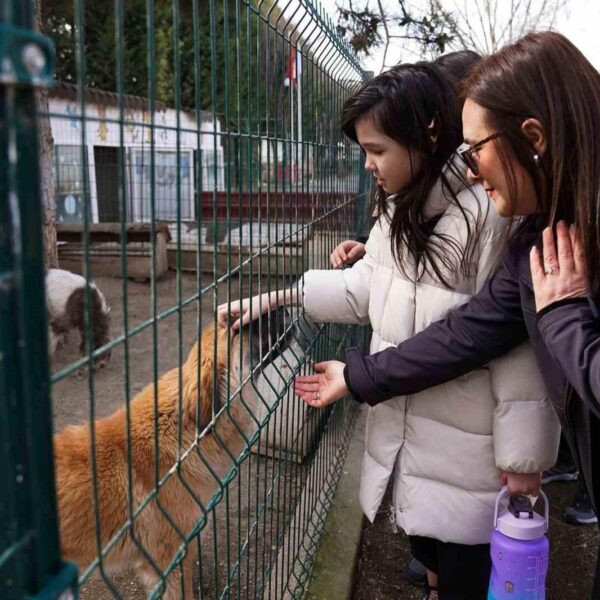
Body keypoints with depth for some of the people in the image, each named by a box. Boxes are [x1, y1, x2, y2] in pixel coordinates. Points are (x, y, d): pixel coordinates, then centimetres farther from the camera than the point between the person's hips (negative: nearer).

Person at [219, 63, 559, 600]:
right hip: (406, 428, 8)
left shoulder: (489, 217, -25)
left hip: (466, 447, -7)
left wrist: (522, 456, -16)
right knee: (426, 545, 25)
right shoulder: (398, 211, 4)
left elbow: (518, 342, -22)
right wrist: (280, 297, 6)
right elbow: (366, 285, 14)